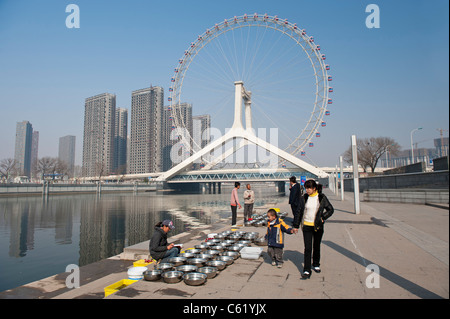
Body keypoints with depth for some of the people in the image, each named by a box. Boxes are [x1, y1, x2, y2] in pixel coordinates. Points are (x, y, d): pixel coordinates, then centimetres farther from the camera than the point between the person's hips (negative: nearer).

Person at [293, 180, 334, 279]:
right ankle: (306, 270, 1)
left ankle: (316, 264, 38)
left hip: (318, 226, 0)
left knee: (317, 246, 17)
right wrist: (296, 225, 6)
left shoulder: (322, 197, -6)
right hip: (307, 226, 0)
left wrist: (323, 218, -10)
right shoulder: (305, 197, -3)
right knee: (308, 248, -4)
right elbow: (299, 211, 4)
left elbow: (330, 209, 4)